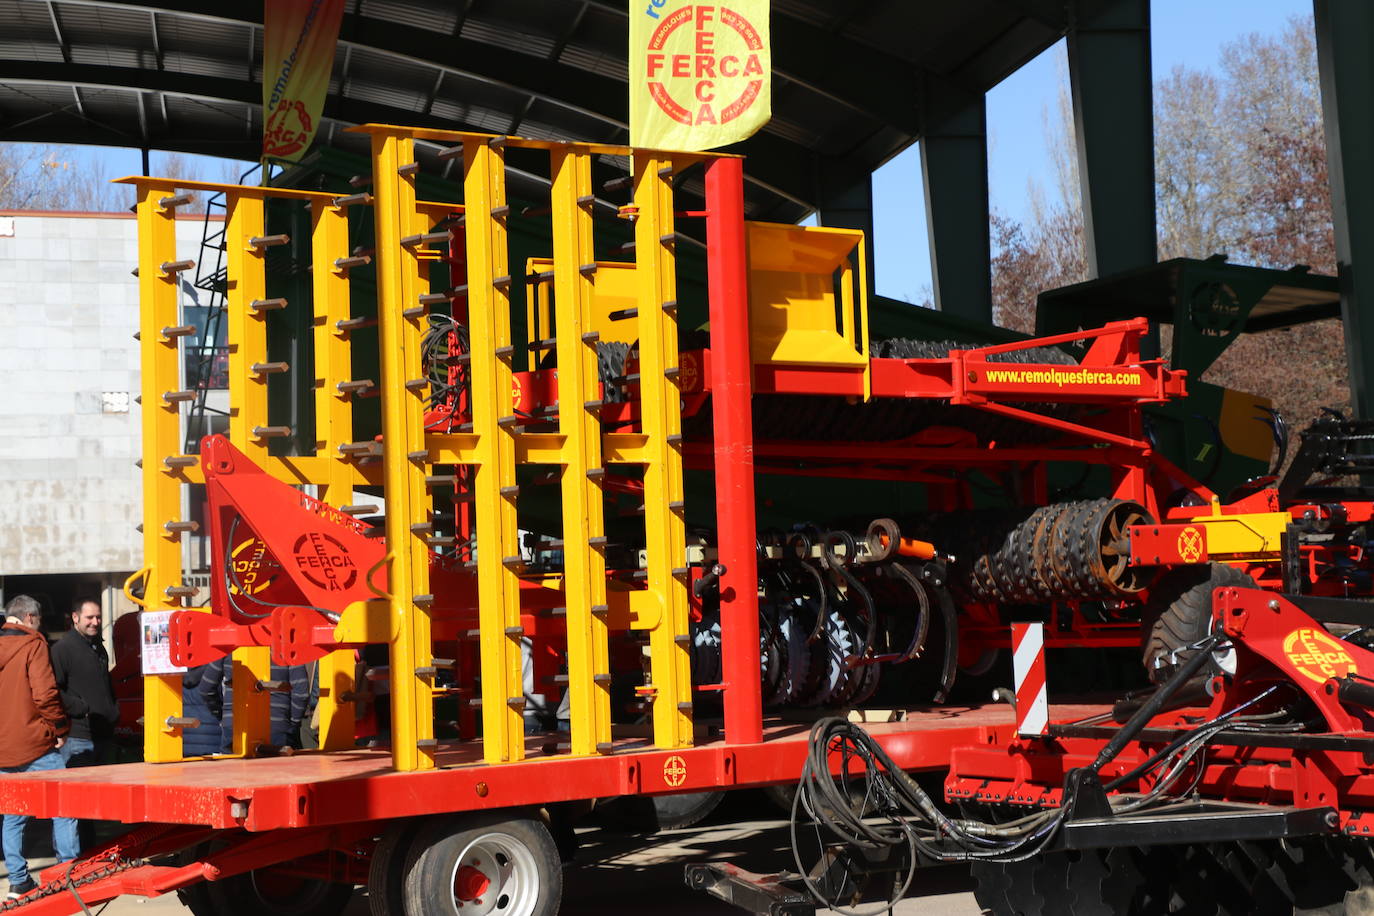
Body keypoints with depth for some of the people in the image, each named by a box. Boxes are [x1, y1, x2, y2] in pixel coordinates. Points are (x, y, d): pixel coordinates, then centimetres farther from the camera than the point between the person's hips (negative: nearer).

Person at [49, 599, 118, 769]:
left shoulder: (99, 648, 19)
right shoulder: (62, 648, -9)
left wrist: (114, 711, 17)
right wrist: (82, 709, -19)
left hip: (101, 734, 9)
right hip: (77, 737, -9)